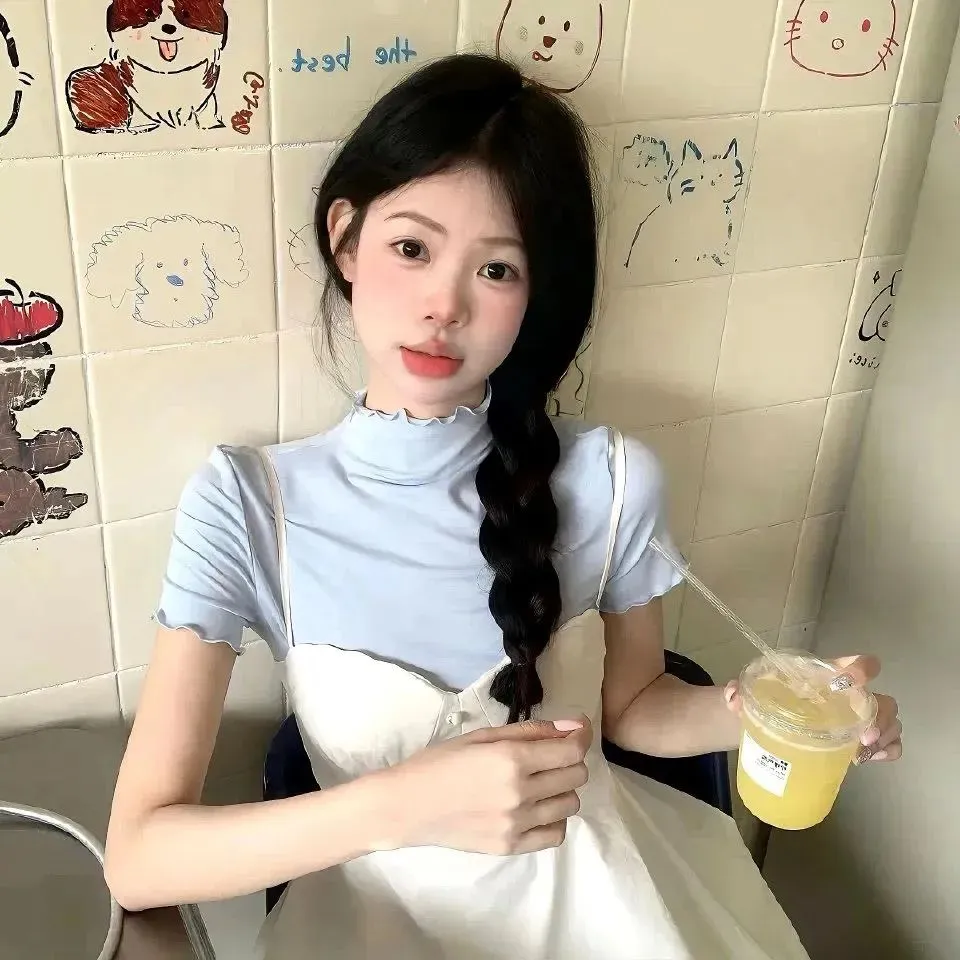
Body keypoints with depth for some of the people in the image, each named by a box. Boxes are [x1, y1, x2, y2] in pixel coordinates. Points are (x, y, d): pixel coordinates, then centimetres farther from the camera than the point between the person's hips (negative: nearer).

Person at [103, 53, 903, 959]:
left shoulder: (609, 481, -13)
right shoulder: (246, 503, -16)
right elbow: (137, 859, -18)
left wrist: (753, 712, -14)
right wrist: (404, 805, -30)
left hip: (593, 879, 2)